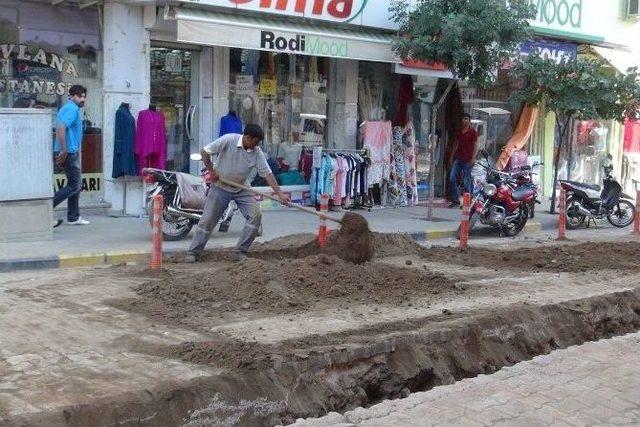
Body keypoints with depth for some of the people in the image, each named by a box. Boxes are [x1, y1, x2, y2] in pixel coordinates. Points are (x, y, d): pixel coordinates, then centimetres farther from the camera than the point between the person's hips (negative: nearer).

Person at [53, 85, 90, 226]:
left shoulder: (67, 108, 19)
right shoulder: (72, 109, -13)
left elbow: (60, 128, 24)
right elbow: (61, 128, -26)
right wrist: (64, 151, -25)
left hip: (71, 152, 11)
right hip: (69, 152, -11)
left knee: (75, 184, 14)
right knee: (75, 185, -7)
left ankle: (74, 217, 18)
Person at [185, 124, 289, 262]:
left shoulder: (257, 153, -10)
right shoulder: (228, 140, -20)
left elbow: (267, 174, -10)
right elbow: (205, 152, -13)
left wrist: (280, 194, -16)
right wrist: (211, 171, -13)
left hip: (241, 189, 4)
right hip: (221, 187, -3)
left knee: (256, 215, -11)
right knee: (207, 220, -3)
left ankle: (241, 252, -2)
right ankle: (193, 252, 9)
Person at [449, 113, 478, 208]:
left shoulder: (473, 132, -3)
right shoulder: (459, 132, 15)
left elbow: (475, 146, -6)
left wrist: (473, 158, -14)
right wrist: (452, 156, 15)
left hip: (467, 160, -6)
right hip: (458, 158, 6)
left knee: (467, 181, -2)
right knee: (452, 178, -2)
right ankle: (455, 200, 6)